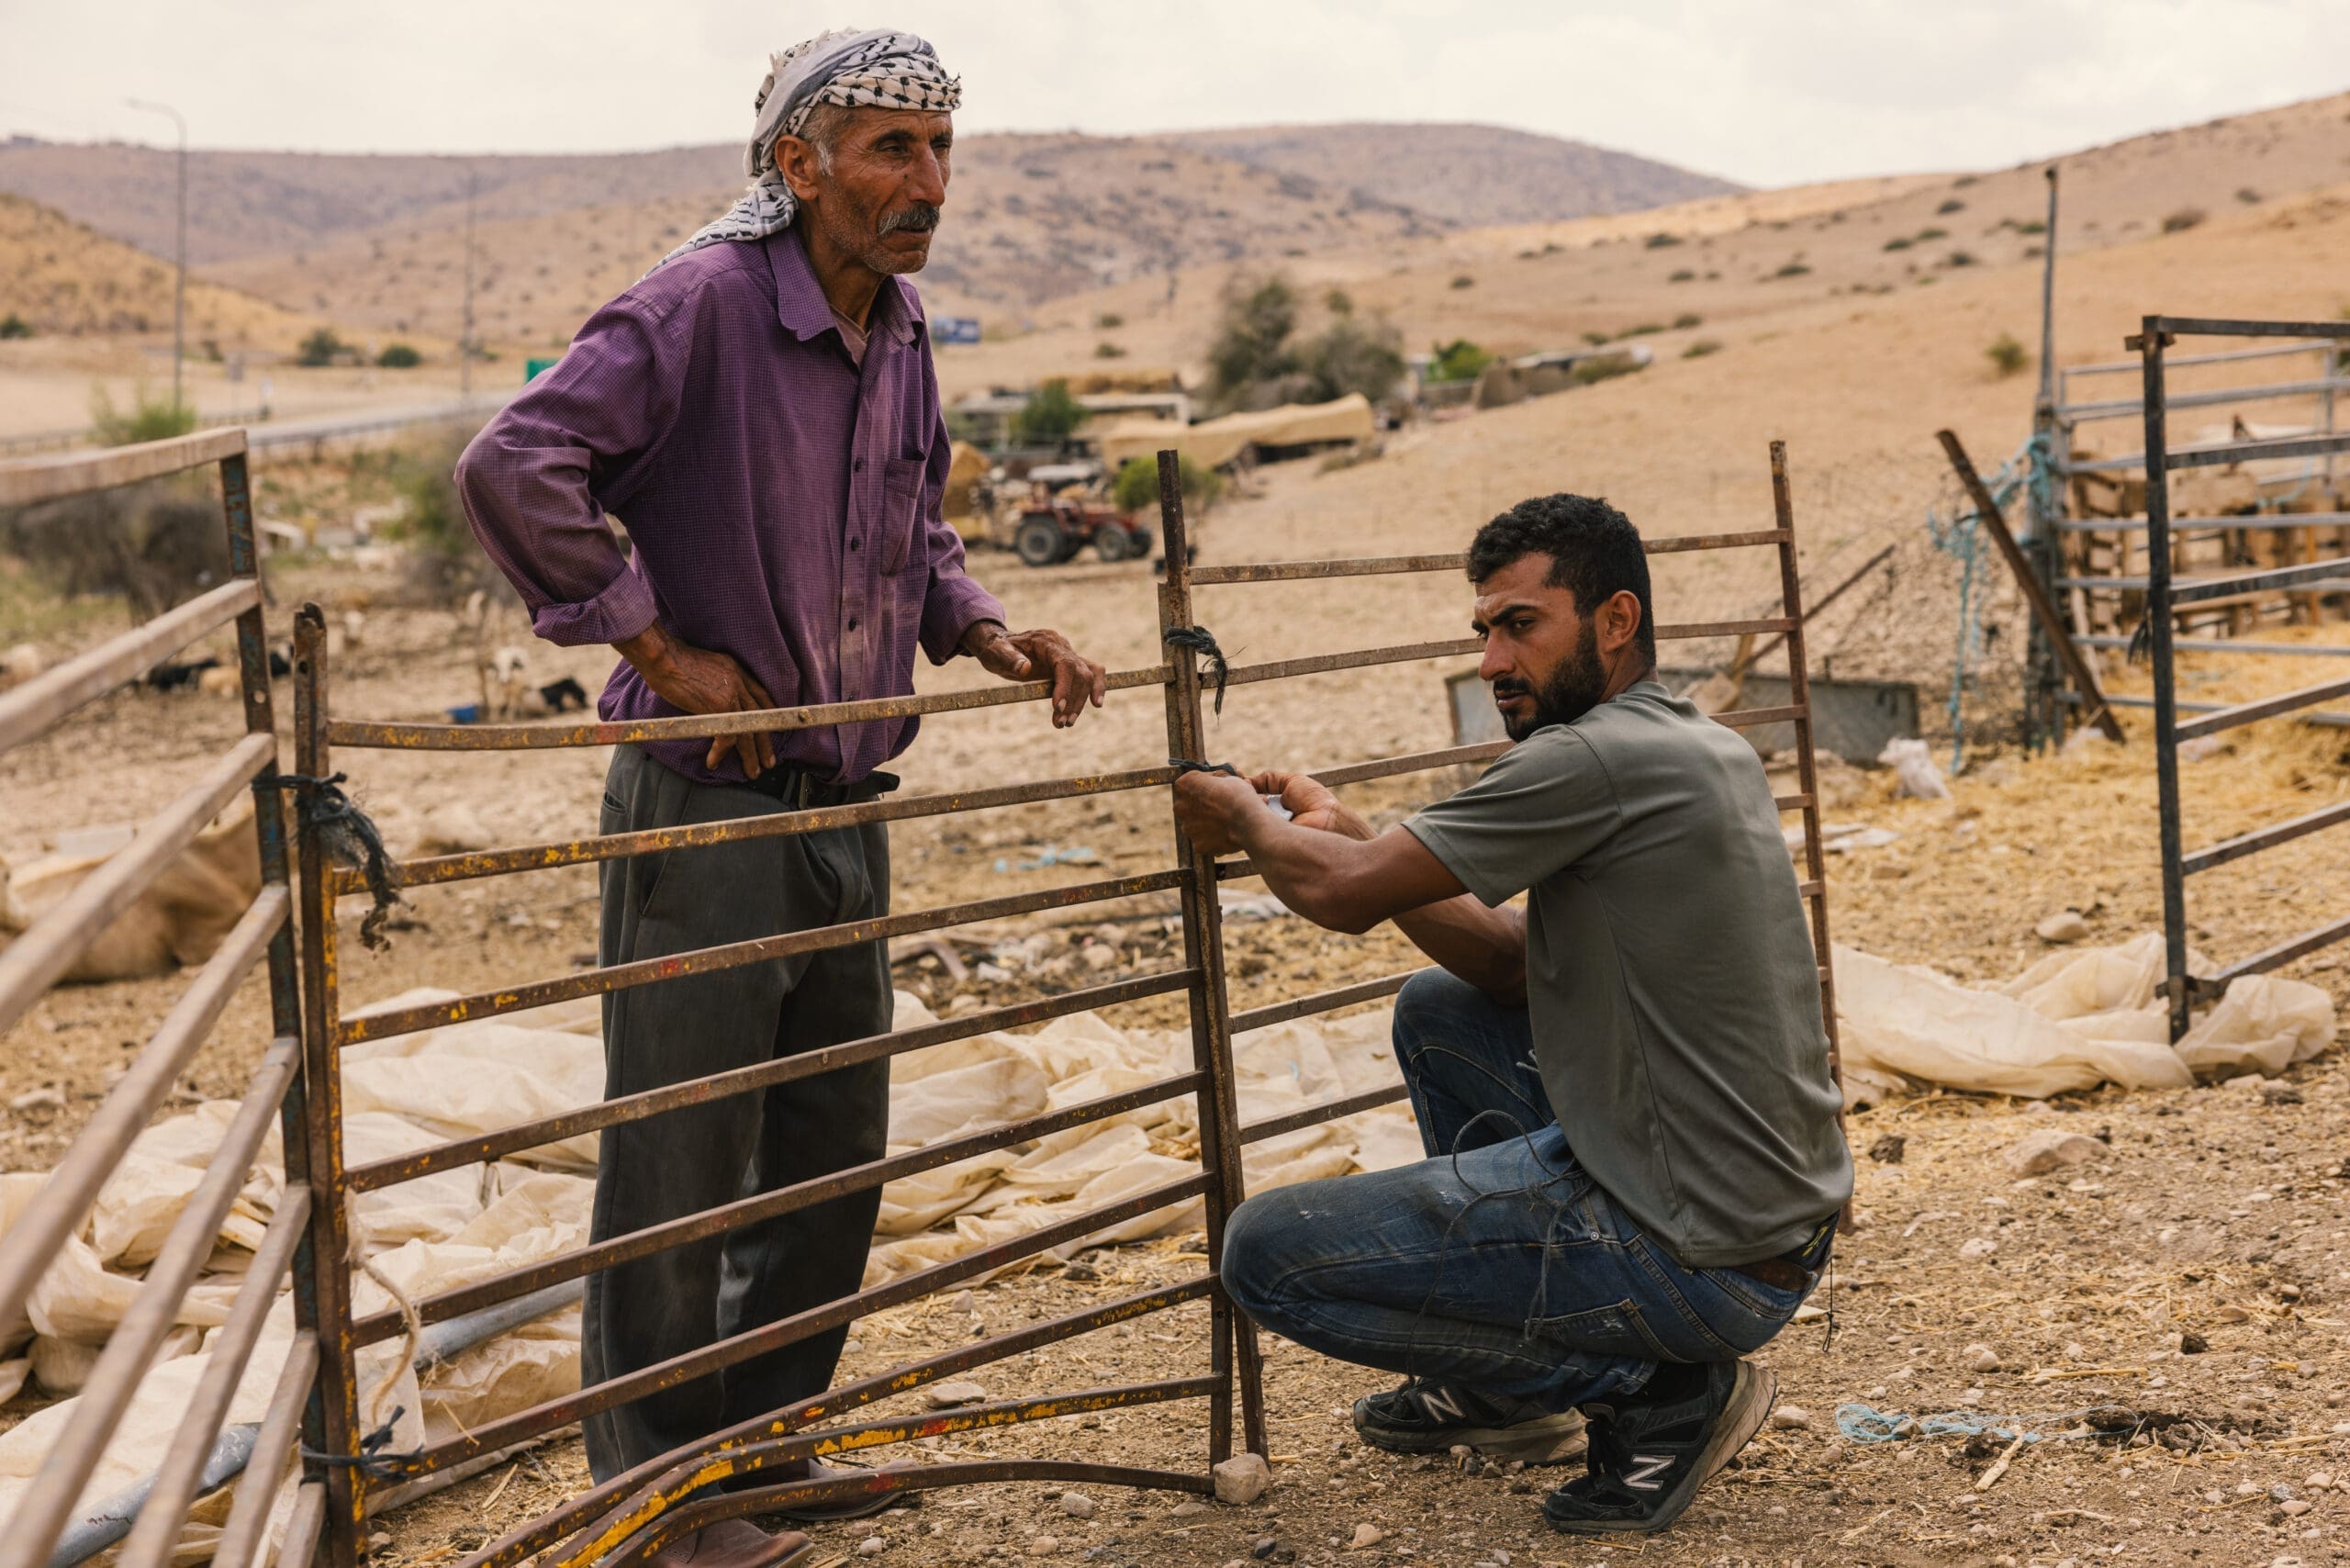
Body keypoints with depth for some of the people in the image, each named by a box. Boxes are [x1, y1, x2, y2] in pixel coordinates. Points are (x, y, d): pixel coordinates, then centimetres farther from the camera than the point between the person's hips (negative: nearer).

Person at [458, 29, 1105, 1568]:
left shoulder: (902, 330, 9)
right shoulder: (703, 305, -17)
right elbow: (515, 467, -26)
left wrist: (987, 632, 5)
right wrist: (658, 648, -21)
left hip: (846, 808, 8)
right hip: (707, 804, -8)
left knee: (837, 1152, 17)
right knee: (679, 1167, 2)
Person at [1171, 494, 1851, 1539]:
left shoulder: (1597, 761, -19)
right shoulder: (1702, 749, 11)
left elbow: (1341, 894, -14)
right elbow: (1518, 965, 16)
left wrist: (1246, 820, 6)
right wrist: (1347, 836, 10)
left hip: (1701, 1264, -10)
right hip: (1776, 1212, 10)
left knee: (1268, 1253, -4)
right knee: (1438, 1012, 25)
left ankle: (1653, 1391, -1)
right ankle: (1503, 1394, 31)